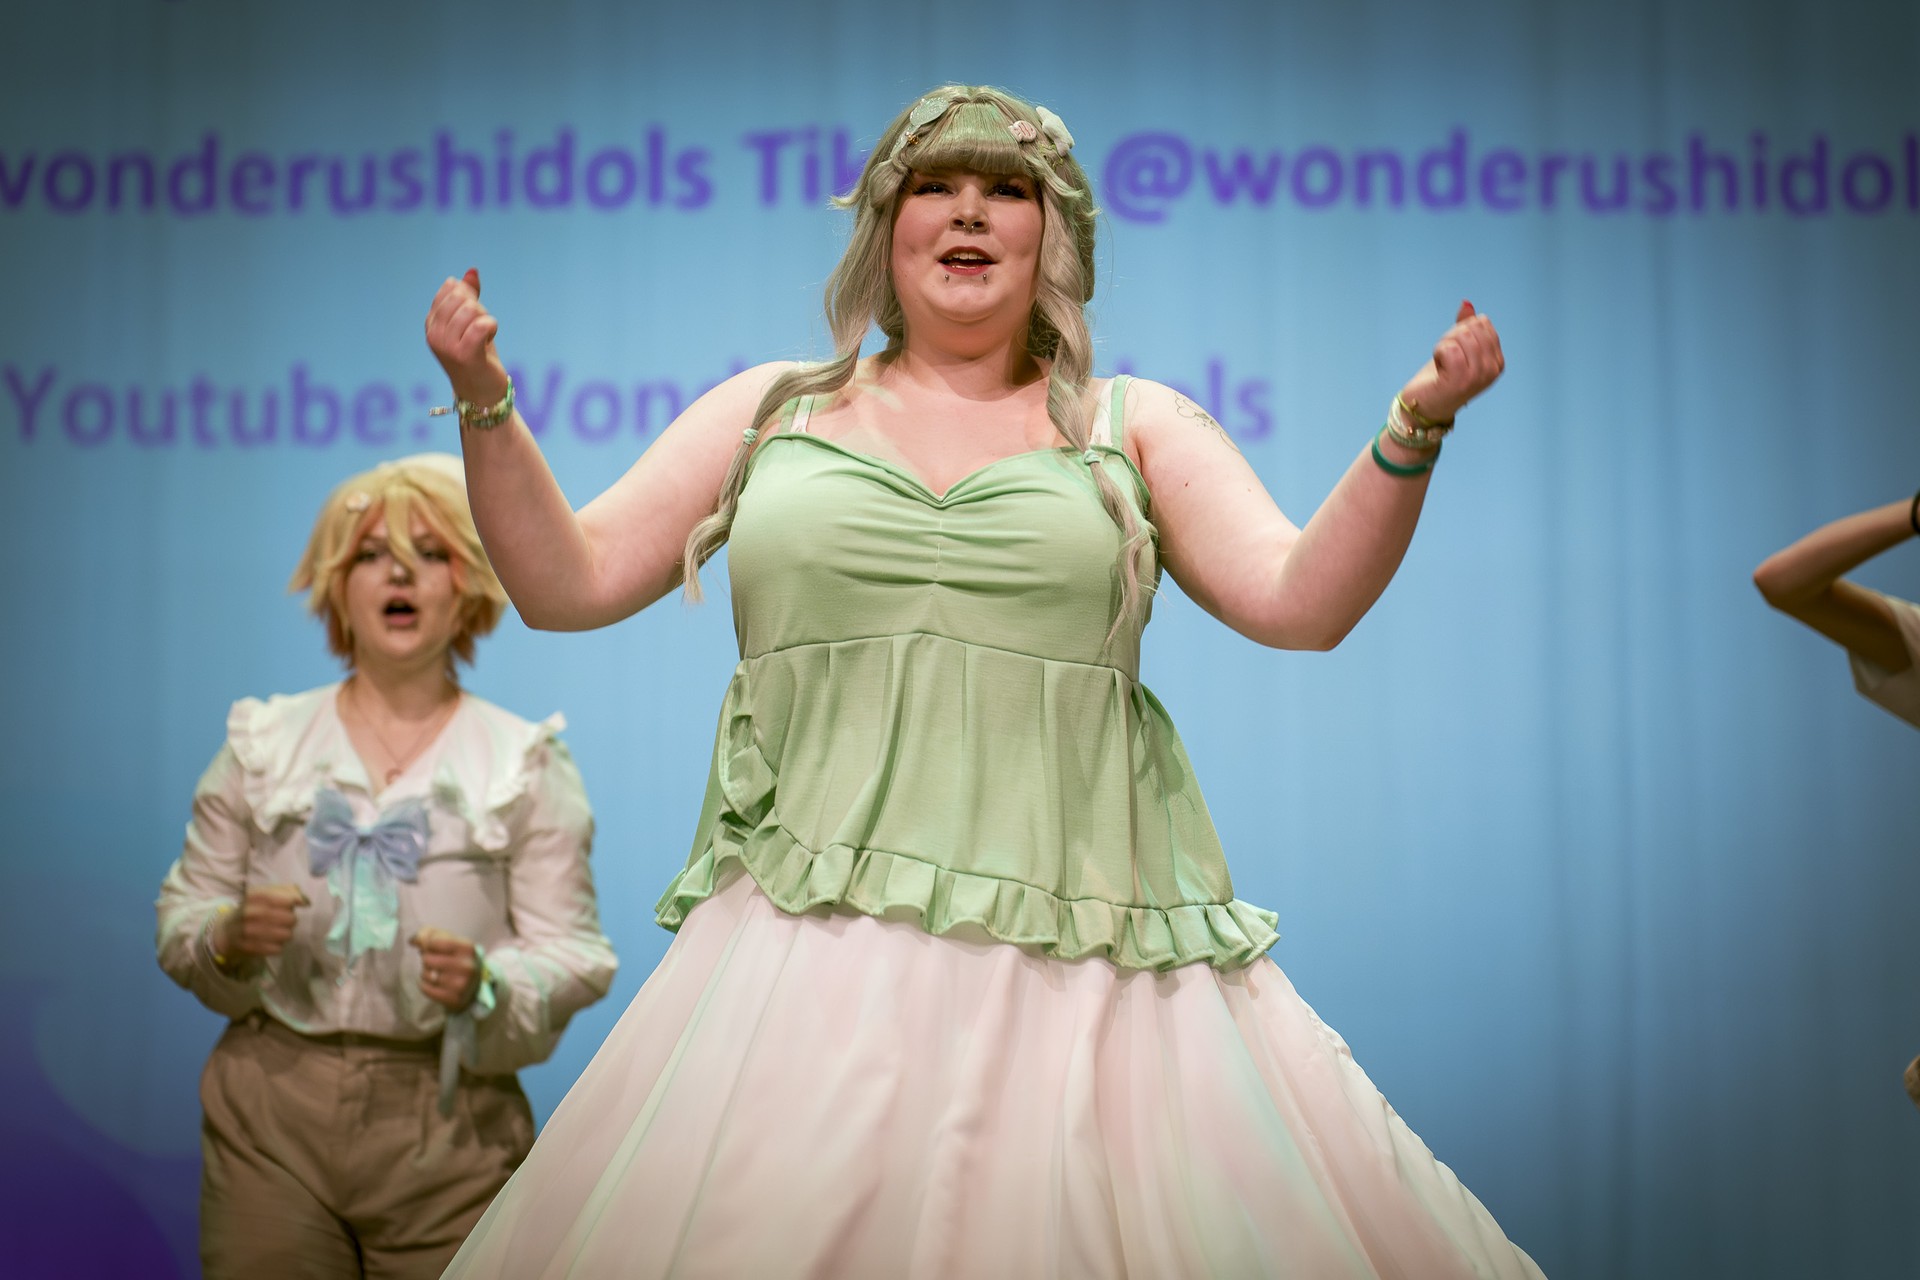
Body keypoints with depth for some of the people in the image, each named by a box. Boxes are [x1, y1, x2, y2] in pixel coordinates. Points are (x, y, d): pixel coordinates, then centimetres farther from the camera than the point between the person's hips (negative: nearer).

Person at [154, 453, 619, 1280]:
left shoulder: (528, 764, 5)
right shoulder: (261, 745, 10)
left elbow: (573, 953, -1)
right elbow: (180, 917, 11)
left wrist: (485, 985, -21)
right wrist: (229, 937, -11)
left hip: (446, 1128, -1)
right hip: (272, 1118, 1)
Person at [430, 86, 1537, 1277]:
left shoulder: (1136, 424, 12)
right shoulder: (769, 410, 15)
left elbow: (1302, 601, 1)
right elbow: (568, 583, 12)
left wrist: (1414, 430, -11)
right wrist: (486, 402, 0)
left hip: (1077, 952, 0)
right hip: (811, 948, 1)